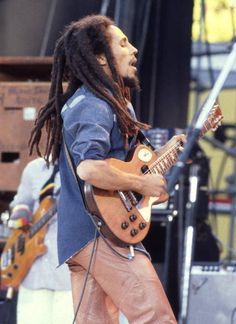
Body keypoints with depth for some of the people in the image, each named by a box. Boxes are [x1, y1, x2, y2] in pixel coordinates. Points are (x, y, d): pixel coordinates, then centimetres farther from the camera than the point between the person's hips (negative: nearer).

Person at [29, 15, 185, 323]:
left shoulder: (82, 101, 20)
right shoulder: (94, 105, -13)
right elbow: (89, 168, -30)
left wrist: (163, 153, 18)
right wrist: (143, 184, -19)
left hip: (80, 238, 10)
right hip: (103, 232, -10)